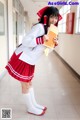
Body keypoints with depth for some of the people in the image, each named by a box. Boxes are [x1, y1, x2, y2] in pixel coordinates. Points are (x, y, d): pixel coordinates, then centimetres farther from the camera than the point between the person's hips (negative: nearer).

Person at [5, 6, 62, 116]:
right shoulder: (39, 27, -18)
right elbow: (25, 41, -23)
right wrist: (41, 40, -30)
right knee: (25, 85, 6)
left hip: (30, 61, 9)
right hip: (22, 59, -9)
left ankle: (34, 104, 37)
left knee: (29, 83, 22)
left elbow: (44, 48, 13)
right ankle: (30, 108, 24)